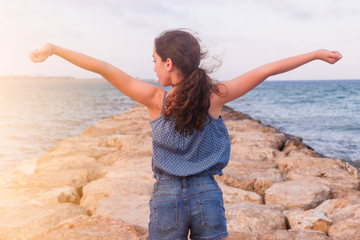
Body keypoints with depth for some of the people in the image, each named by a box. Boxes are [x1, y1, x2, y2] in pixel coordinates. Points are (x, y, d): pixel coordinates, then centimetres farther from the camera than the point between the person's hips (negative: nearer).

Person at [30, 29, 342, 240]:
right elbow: (268, 69, -3)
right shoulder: (214, 96, -7)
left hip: (167, 198, -1)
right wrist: (317, 53, 5)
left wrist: (54, 49, -3)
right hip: (208, 197, 2)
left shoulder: (156, 99, -10)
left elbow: (104, 68, -10)